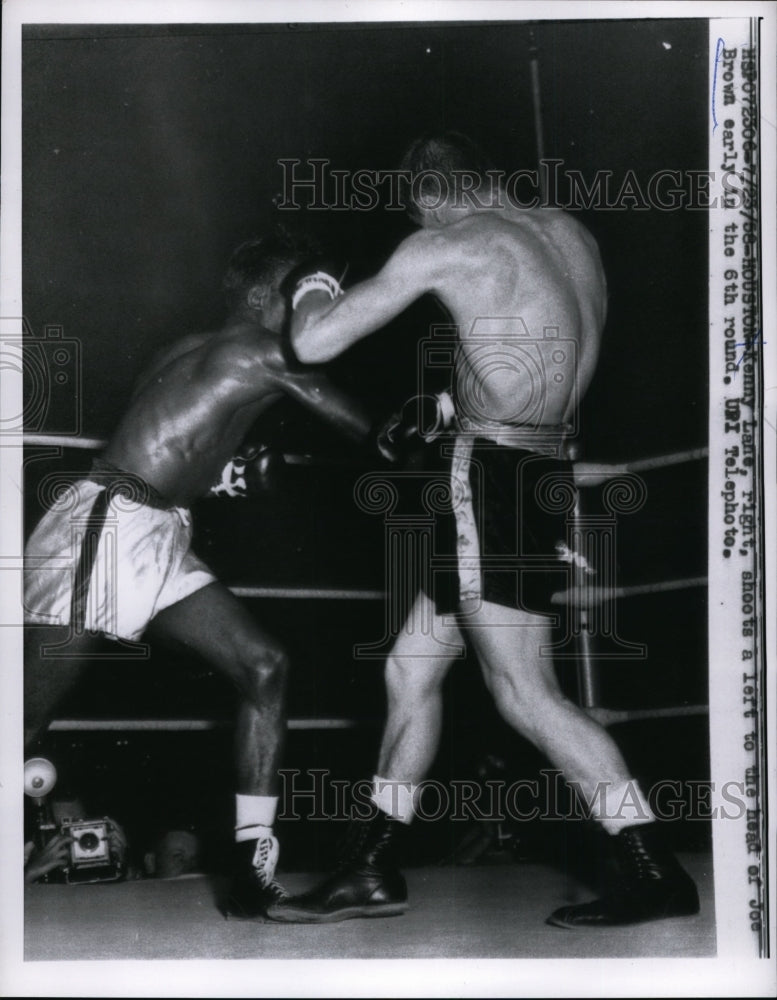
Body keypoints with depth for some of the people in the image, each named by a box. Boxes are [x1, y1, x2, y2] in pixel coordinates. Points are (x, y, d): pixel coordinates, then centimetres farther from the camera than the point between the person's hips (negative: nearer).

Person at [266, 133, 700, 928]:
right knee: (409, 670, 14)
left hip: (490, 481, -9)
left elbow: (313, 345, -5)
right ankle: (371, 871, 20)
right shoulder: (569, 233, 13)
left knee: (527, 695, -6)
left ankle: (656, 875, -4)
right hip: (542, 475, 9)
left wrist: (313, 290, 17)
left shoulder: (442, 245, -8)